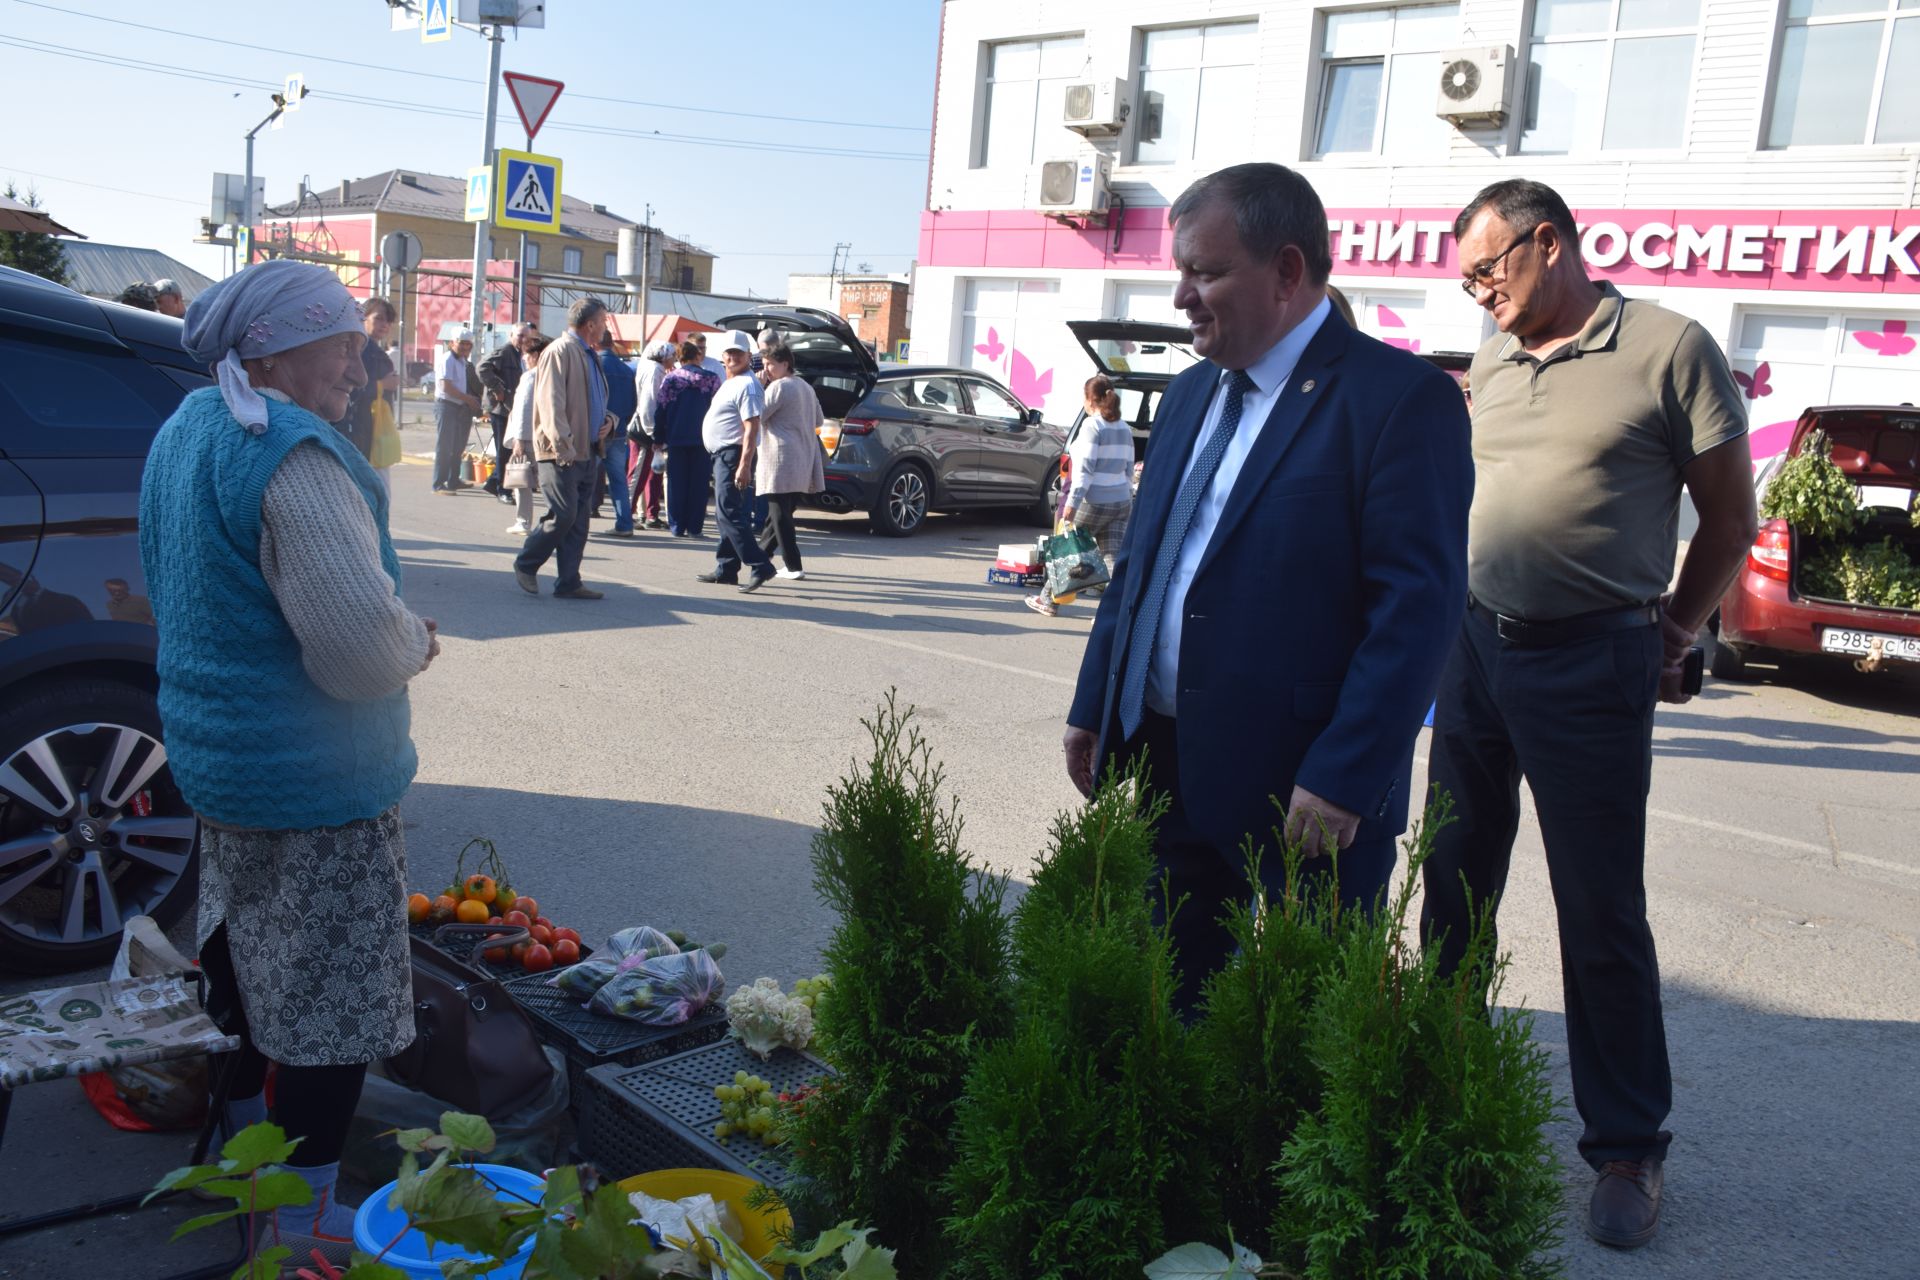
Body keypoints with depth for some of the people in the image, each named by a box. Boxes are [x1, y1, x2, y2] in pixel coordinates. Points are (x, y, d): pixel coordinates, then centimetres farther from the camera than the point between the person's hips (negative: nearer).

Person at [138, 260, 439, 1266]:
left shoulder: (187, 430, 7)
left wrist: (392, 632, 12)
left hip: (218, 755, 10)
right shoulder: (291, 457, -25)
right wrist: (417, 640, -10)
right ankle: (302, 1222, 16)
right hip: (313, 780, -10)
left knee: (252, 962, 26)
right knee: (329, 998, 3)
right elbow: (360, 646, -33)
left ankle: (247, 1136, 46)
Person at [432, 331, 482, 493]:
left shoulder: (462, 361, 15)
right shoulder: (447, 359, -11)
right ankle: (439, 484, -6)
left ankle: (453, 481, 25)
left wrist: (472, 401, 6)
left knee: (457, 447, 14)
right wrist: (467, 398, -15)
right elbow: (446, 386, -18)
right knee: (444, 446, -8)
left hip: (459, 407, 9)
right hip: (446, 406, -9)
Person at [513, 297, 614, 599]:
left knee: (578, 520, 7)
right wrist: (562, 446, -23)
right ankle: (525, 565, 11)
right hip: (562, 454, -9)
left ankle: (568, 582, 12)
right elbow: (551, 403, -17)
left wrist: (608, 420, 9)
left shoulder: (591, 356, 18)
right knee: (563, 515, -9)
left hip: (588, 452, 9)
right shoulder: (560, 352, -10)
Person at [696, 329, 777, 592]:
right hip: (723, 455, 10)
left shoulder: (747, 385, -14)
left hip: (733, 455, -10)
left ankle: (760, 566, -18)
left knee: (729, 514, -15)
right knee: (726, 515, 14)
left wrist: (744, 465, -29)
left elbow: (752, 428, -22)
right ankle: (725, 569, 20)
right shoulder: (730, 383, 19)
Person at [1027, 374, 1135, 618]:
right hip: (1121, 502, 6)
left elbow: (1085, 467, -17)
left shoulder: (1092, 425, -10)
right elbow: (1129, 470, 15)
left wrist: (1071, 503, -20)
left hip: (1093, 501, -6)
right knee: (1113, 558, 0)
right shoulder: (1124, 429, 12)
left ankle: (1048, 600, 24)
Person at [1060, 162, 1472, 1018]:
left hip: (1304, 795, -7)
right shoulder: (1190, 394, 13)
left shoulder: (1401, 399, -12)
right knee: (1158, 1000, 16)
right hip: (1156, 762, 7)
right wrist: (1093, 708, 15)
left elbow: (1418, 606, -17)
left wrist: (1344, 779, -21)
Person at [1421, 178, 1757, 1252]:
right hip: (1474, 647, 6)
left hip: (1590, 667, -6)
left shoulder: (1670, 348, -7)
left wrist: (1671, 637, -1)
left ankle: (1629, 1148, 16)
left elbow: (1730, 520, -2)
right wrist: (1456, 616, 12)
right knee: (1456, 887, 14)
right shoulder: (1492, 361, 10)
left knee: (1602, 913, 1)